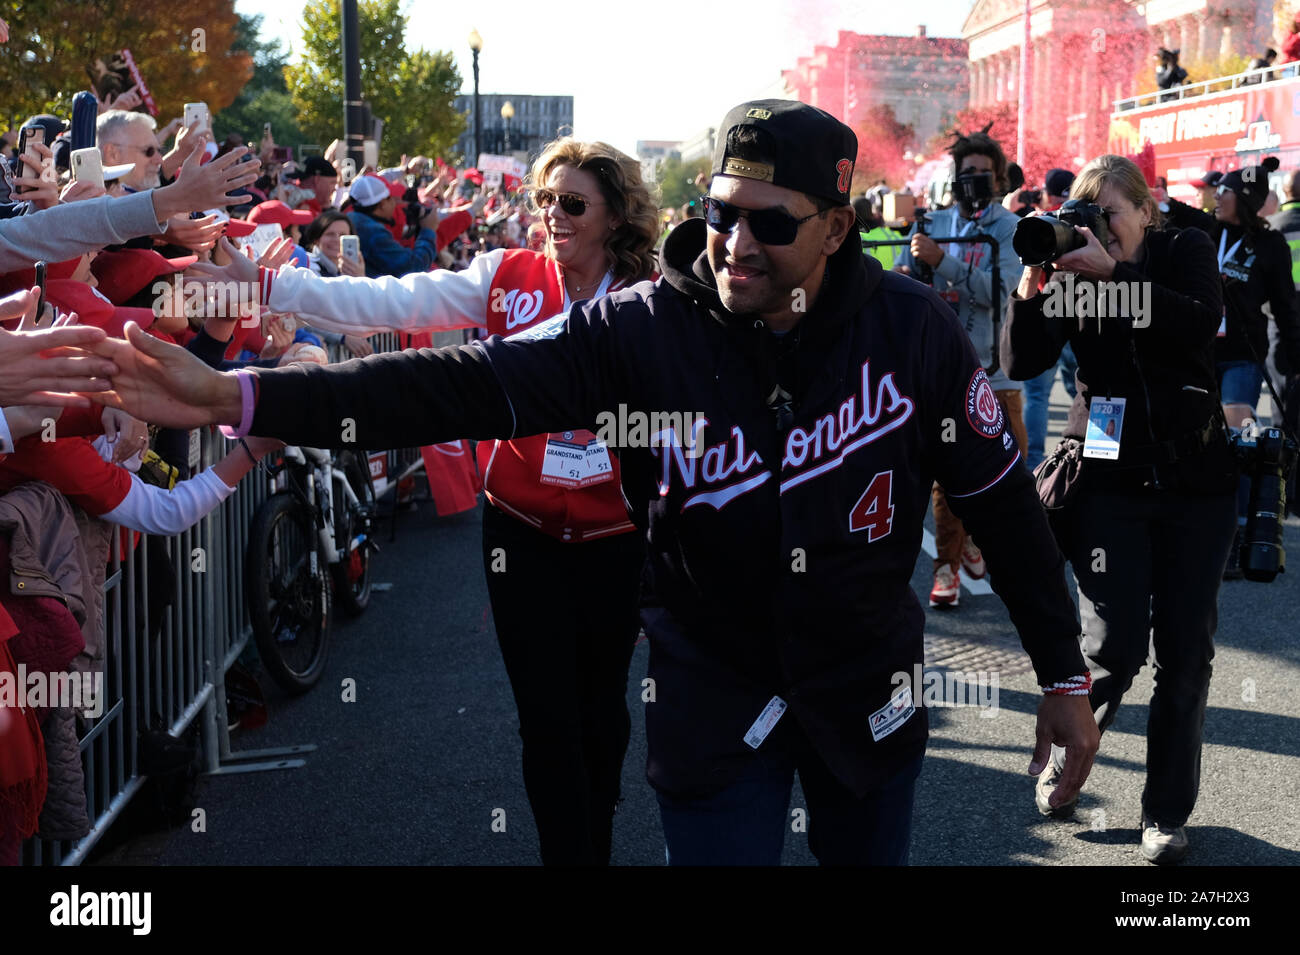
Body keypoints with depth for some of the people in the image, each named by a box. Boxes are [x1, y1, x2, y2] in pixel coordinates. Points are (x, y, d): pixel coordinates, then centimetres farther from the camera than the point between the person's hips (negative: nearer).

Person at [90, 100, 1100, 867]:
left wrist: (1064, 676, -1)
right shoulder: (641, 329, -16)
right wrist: (241, 396, -34)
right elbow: (465, 383, -24)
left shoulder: (912, 328, -13)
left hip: (867, 693, 2)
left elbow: (1004, 500, -4)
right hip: (713, 698, -1)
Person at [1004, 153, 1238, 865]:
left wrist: (1113, 272, -25)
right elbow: (1022, 363, -10)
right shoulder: (1072, 275, 2)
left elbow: (1201, 324, -19)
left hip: (1196, 482, 1)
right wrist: (1031, 280, -22)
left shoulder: (1186, 253, 2)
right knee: (1114, 645, -11)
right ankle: (1061, 763, 15)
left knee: (1185, 654, 4)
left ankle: (1166, 812, 17)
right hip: (1110, 479, -1)